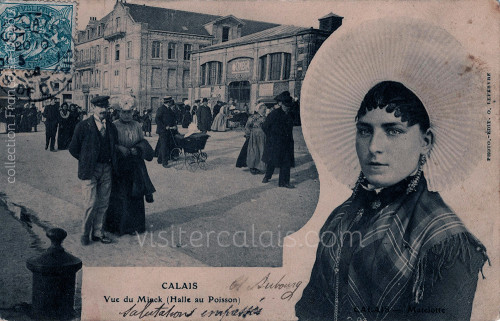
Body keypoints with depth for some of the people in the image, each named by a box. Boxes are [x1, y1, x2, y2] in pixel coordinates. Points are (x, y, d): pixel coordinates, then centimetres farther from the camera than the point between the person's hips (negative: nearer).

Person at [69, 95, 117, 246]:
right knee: (91, 204, -7)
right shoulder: (83, 126, -4)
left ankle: (97, 232, 21)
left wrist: (111, 162, 9)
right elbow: (73, 149, 1)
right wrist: (86, 161, 2)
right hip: (90, 170, -4)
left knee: (103, 203, 8)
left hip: (106, 170, 5)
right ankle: (85, 233, 12)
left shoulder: (111, 127, 10)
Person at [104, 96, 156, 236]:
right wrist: (120, 148, -20)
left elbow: (143, 143, 10)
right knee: (119, 195, 0)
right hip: (119, 165, -3)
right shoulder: (114, 126, -3)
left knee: (135, 194, 6)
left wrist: (137, 149, -11)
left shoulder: (137, 126, 8)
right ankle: (119, 225, 12)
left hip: (135, 166, 3)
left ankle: (134, 225, 18)